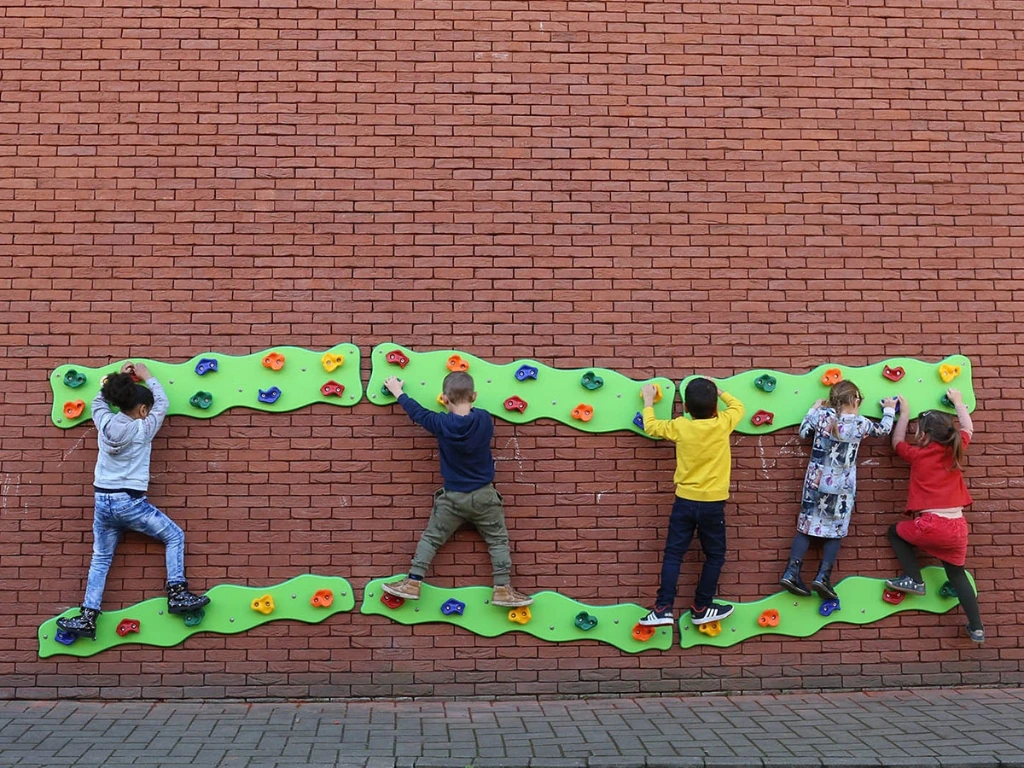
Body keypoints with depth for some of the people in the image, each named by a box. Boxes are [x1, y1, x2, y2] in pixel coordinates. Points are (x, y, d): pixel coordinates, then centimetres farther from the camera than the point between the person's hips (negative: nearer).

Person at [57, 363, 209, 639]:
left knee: (100, 559, 16)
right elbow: (162, 404, 7)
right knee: (174, 536, 11)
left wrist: (119, 378, 30)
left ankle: (87, 619, 11)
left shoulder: (105, 423, 2)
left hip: (102, 501, 6)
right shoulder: (142, 429, -9)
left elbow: (99, 401, 26)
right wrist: (146, 376, 18)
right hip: (130, 502, -5)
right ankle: (177, 594, 5)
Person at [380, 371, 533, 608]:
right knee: (498, 540, 9)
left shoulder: (442, 424, -14)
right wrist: (467, 407, 21)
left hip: (452, 496, 0)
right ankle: (503, 590, 3)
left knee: (430, 538, 11)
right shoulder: (484, 419, -13)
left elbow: (417, 413, 4)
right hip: (484, 495, 0)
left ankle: (413, 583, 10)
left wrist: (398, 392, 19)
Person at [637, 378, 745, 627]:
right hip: (712, 503, -1)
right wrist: (717, 390, 25)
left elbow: (651, 426, 11)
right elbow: (737, 406, 13)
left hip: (684, 501, 1)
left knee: (673, 554, 7)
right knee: (715, 556, 14)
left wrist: (649, 400, 25)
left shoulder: (679, 426, -6)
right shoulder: (723, 424, -8)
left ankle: (663, 609, 1)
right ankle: (701, 608, 17)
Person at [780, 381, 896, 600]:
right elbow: (884, 429, 12)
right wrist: (889, 410, 30)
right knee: (835, 531, 5)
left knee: (807, 525, 7)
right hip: (841, 487, -2)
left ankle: (791, 573, -2)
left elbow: (803, 432, 8)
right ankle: (823, 577, -7)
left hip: (816, 481, 2)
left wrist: (814, 409, 19)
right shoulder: (860, 423, -7)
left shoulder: (822, 414, -5)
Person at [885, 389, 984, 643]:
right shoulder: (955, 449, 7)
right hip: (957, 527, 5)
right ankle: (977, 628, 18)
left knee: (896, 532, 22)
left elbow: (897, 442, 21)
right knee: (957, 574, 19)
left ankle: (914, 580, 11)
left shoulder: (917, 454, 0)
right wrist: (958, 402, 38)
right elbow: (968, 428, 28)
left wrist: (904, 413, 29)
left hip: (931, 525, -5)